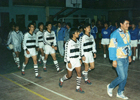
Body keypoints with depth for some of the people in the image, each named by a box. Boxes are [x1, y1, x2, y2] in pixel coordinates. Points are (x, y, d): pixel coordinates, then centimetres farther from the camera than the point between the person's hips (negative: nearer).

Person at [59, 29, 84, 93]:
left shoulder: (77, 42, 7)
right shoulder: (69, 42, -16)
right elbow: (66, 53, -16)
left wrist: (80, 59, 14)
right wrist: (68, 62, -19)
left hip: (77, 60, 6)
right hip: (71, 60, -6)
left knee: (79, 73, -1)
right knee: (69, 75, 7)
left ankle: (78, 88, 11)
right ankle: (61, 80, 37)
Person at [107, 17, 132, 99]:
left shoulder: (128, 33, 5)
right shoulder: (116, 34, -18)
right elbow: (112, 47, -18)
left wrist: (129, 55, 18)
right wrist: (114, 60, -19)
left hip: (126, 58, 7)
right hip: (118, 59, -7)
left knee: (125, 76, 11)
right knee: (122, 77, -6)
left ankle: (120, 93, 28)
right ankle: (110, 87, 20)